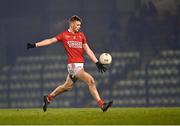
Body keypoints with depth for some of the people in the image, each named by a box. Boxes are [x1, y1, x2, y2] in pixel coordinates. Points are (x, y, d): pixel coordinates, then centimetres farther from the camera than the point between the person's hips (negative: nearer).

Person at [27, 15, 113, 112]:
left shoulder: (81, 35, 14)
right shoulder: (64, 35, 2)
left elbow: (88, 50, 13)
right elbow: (50, 41, 4)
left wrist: (97, 62, 5)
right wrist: (35, 45, -2)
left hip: (80, 65, 6)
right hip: (73, 65, -6)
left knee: (67, 86, 16)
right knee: (90, 81, -17)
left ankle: (48, 98, 34)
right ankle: (101, 104, -15)